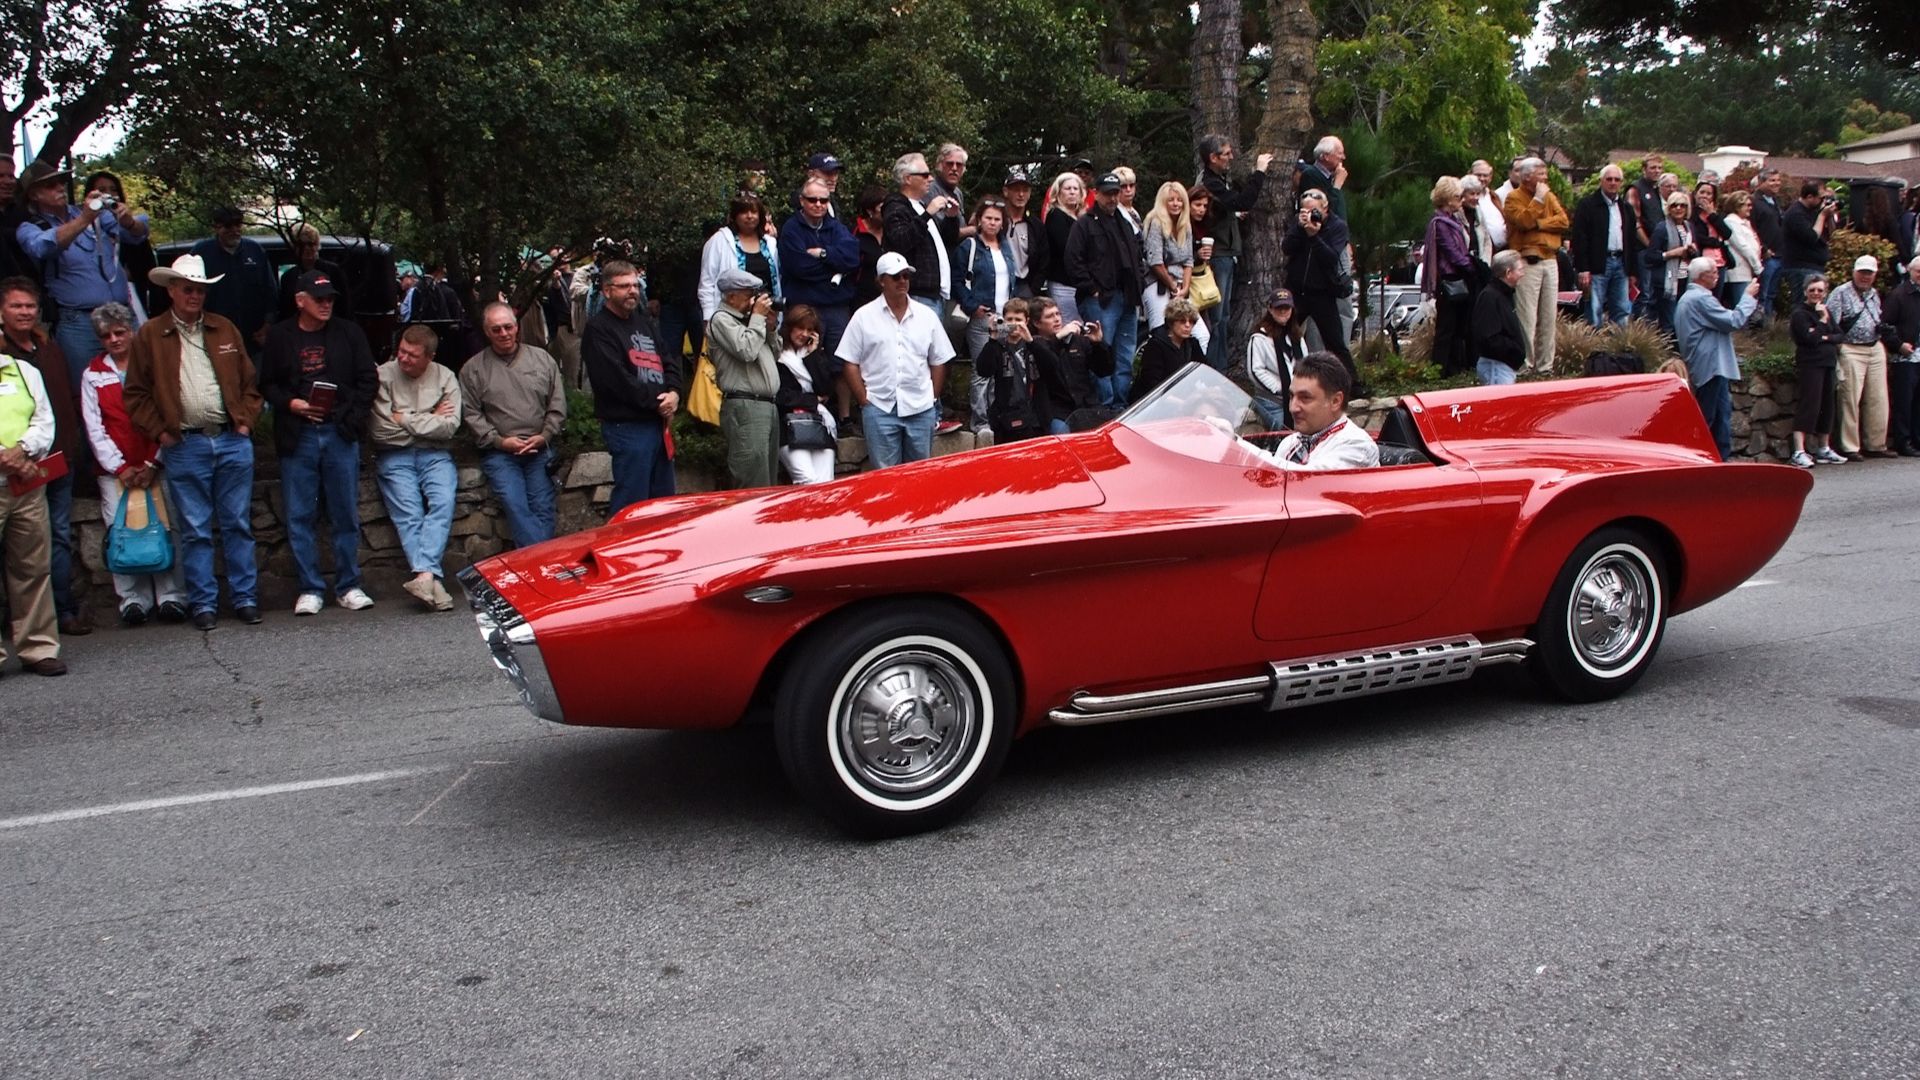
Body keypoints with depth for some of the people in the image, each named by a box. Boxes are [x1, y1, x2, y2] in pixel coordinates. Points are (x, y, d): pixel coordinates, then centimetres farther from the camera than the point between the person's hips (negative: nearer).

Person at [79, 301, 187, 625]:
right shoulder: (93, 374, 12)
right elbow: (94, 428, 7)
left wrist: (153, 464, -6)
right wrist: (121, 468, -4)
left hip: (156, 466, -1)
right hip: (115, 471, 1)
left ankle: (171, 596, -3)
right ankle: (134, 599, 0)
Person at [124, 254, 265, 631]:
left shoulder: (225, 330, 12)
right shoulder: (150, 335, 4)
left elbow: (250, 382, 14)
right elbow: (135, 394, 5)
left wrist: (245, 421, 3)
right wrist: (159, 432, -3)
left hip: (233, 441, 2)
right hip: (184, 446, -2)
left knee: (238, 525, 6)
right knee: (194, 531, 3)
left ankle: (245, 598, 13)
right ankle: (203, 603, 10)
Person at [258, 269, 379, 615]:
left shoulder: (348, 333, 8)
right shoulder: (279, 336, 6)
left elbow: (369, 379, 7)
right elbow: (266, 384, 8)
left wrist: (352, 415, -4)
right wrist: (291, 403, -10)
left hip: (340, 434, 0)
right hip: (297, 437, 0)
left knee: (346, 515, 3)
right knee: (300, 518, 1)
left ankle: (348, 586, 12)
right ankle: (310, 589, 9)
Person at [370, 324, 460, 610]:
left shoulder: (445, 377, 10)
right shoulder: (383, 376, 2)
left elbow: (450, 427, -1)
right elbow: (380, 430, -6)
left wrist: (405, 420, -2)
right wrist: (430, 420, 1)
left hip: (435, 455, 1)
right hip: (394, 457, -1)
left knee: (443, 503, -26)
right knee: (409, 515, -21)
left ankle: (424, 576, -38)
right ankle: (433, 581, -32)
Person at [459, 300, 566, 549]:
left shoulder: (543, 359, 11)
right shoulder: (473, 368, 7)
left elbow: (557, 405, 10)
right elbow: (470, 414, 2)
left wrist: (544, 437, -3)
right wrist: (499, 441, -8)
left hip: (540, 449, 2)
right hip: (498, 452, -1)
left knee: (543, 508, -10)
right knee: (516, 506, -19)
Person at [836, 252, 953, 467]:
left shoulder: (927, 316, 8)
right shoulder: (863, 316, 2)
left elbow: (939, 362, 12)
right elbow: (851, 363, 2)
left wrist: (933, 397, 4)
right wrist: (864, 400, -4)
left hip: (921, 409, 2)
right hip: (880, 409, -2)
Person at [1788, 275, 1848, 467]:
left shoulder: (1826, 311, 17)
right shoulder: (1800, 313, -6)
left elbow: (1839, 336, 9)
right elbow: (1811, 339, -17)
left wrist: (1825, 337, -9)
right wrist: (1823, 320, -10)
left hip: (1828, 363, 8)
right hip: (1810, 363, -8)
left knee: (1827, 406, 11)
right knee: (1809, 405, -14)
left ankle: (1824, 448, 21)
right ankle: (1799, 452, -19)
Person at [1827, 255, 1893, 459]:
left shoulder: (1875, 295, 17)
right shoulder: (1841, 293, -4)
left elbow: (1880, 322, 26)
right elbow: (1831, 324, -9)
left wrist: (1880, 341, 16)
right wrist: (1837, 343, -14)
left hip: (1876, 349, 7)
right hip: (1852, 351, -7)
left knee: (1878, 400, 6)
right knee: (1851, 400, -5)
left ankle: (1875, 445, 15)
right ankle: (1850, 448, 0)